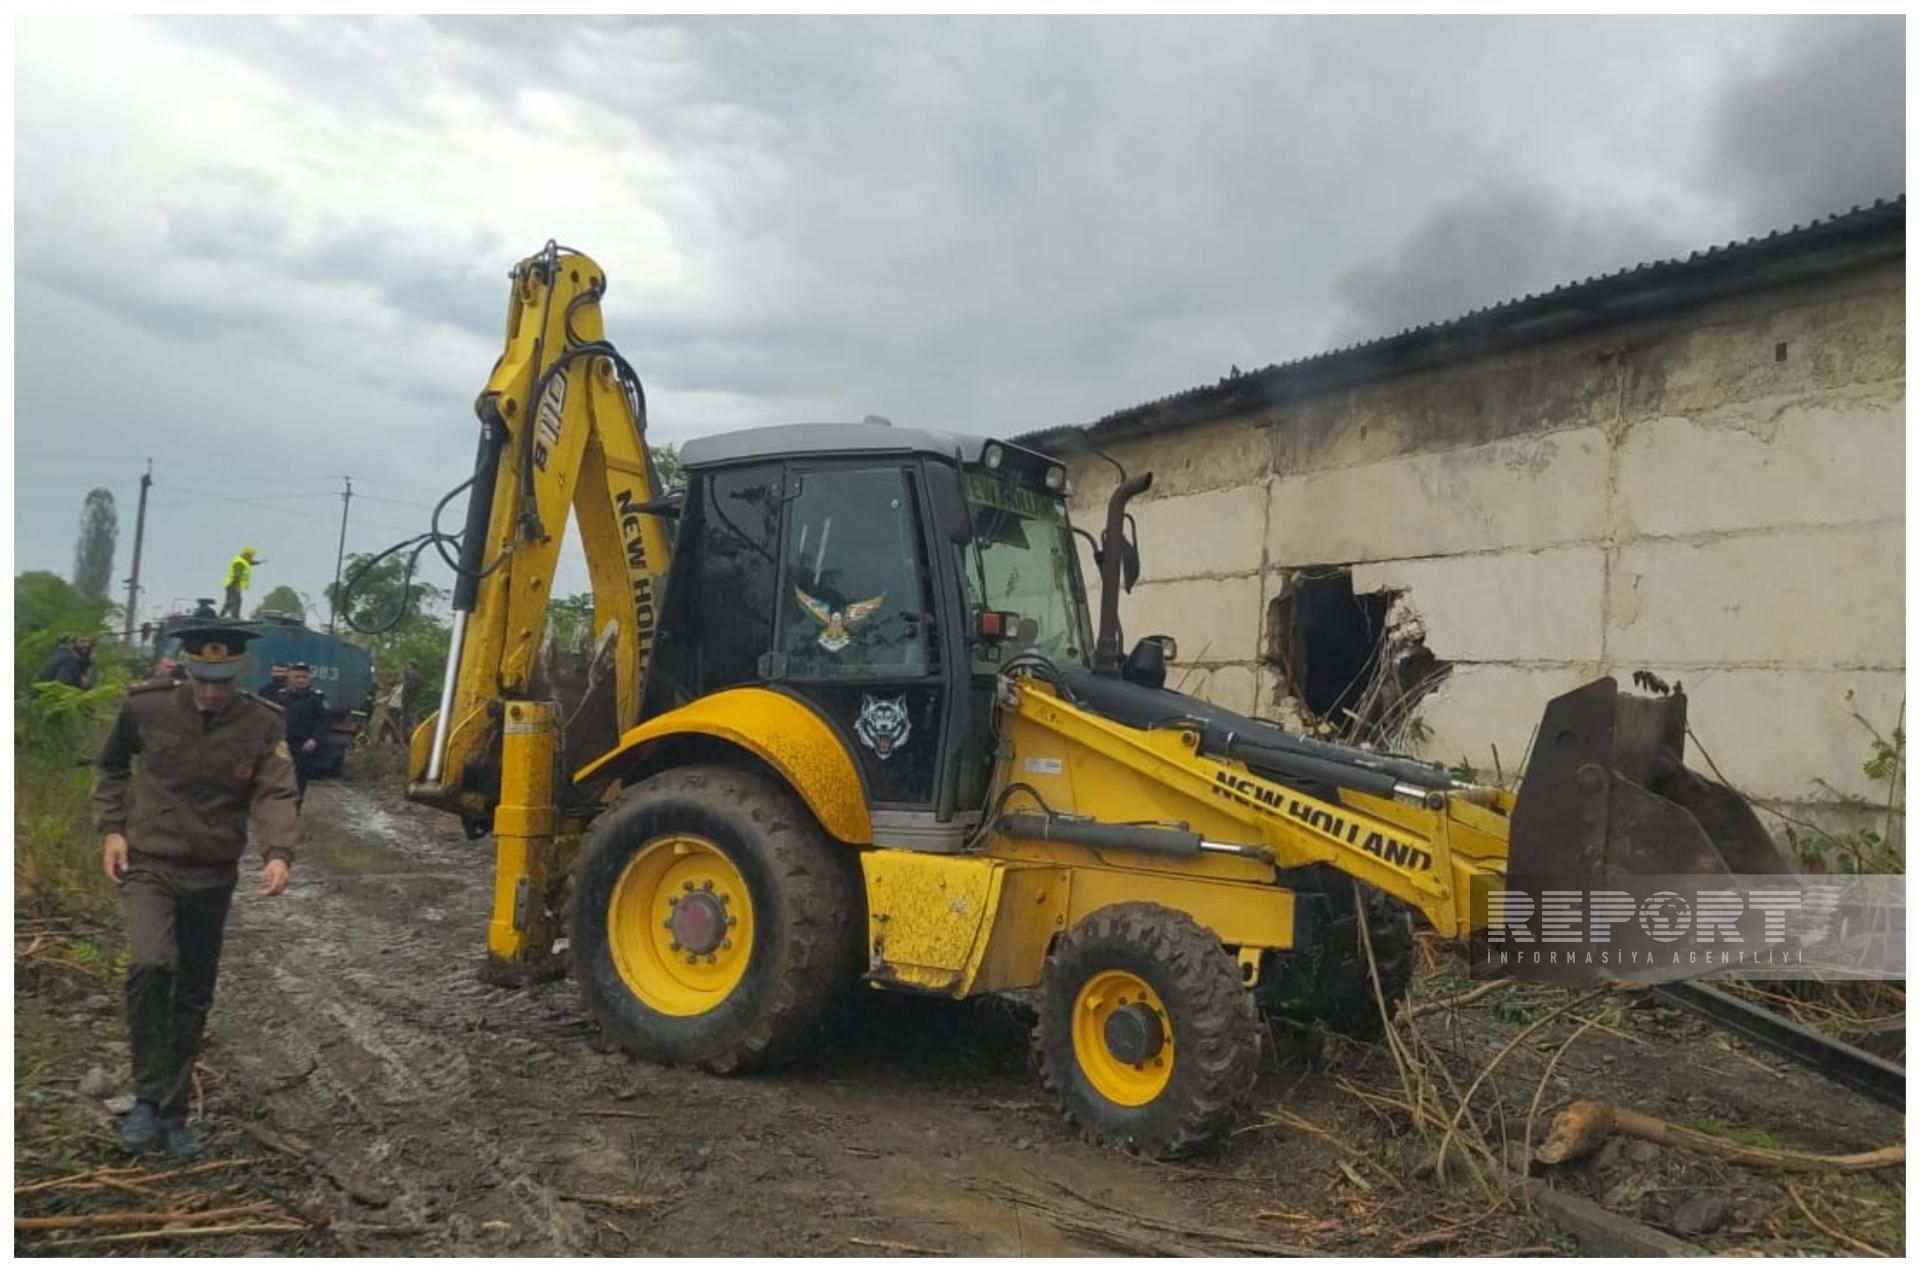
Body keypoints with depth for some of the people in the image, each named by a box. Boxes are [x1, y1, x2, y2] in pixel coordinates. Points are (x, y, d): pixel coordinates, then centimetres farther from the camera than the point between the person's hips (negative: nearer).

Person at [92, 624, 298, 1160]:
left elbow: (277, 795, -16)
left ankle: (173, 1113, 25)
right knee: (152, 964, -26)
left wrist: (279, 854, -33)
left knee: (194, 996, 10)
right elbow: (110, 766, 10)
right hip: (148, 865, -2)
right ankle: (148, 1097, -10)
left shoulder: (263, 725, -8)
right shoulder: (146, 707, -8)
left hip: (213, 876, 2)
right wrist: (111, 829, 0)